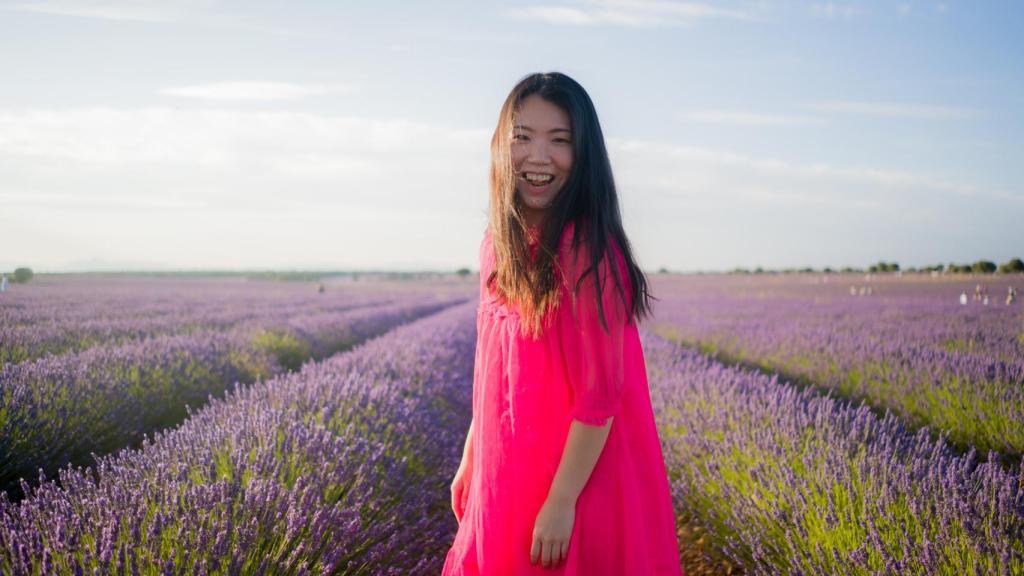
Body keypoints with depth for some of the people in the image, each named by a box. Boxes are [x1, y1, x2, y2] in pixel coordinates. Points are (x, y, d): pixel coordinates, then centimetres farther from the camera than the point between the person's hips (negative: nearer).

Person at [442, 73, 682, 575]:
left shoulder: (585, 249, -19)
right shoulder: (500, 242, 4)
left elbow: (601, 392, -19)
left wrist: (562, 501, -19)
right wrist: (469, 461, 14)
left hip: (577, 480, -7)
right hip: (507, 480, 7)